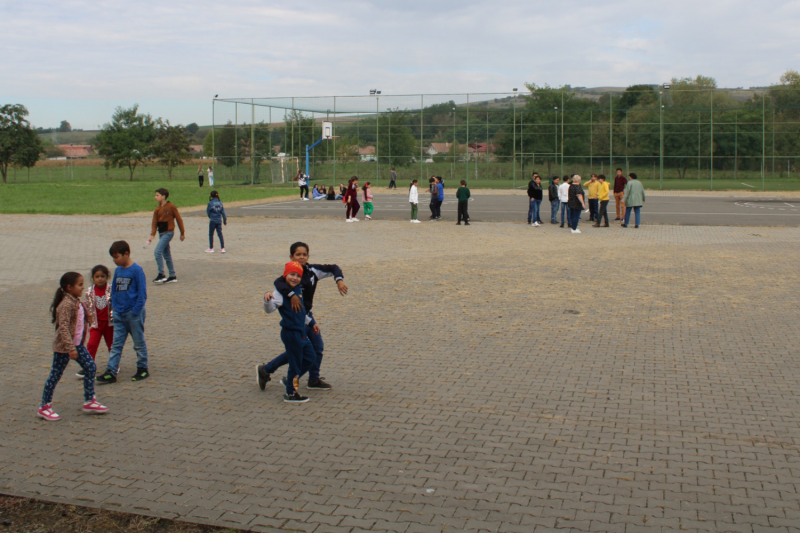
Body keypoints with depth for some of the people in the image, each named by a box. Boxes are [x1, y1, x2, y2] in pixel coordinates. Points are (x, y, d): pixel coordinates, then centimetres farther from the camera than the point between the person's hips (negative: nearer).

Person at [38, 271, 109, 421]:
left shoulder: (76, 302, 7)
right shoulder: (66, 304, -22)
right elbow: (63, 327, -27)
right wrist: (70, 348, -30)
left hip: (77, 343, 9)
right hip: (63, 346, -9)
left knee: (90, 367, 7)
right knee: (56, 375, 2)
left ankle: (89, 402, 16)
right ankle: (44, 407, 14)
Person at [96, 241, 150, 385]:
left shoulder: (137, 270, -12)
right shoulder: (117, 270, 8)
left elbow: (142, 293, -12)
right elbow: (114, 290, 17)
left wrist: (136, 310, -14)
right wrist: (114, 306, 7)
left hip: (133, 313, -6)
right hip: (119, 314, 6)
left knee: (139, 343, 7)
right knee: (116, 343, 5)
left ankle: (143, 369, 19)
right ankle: (111, 372, 6)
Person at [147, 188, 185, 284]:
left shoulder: (171, 206, -8)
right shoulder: (157, 209, 10)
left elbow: (179, 219, -4)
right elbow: (154, 223, 5)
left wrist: (182, 233, -2)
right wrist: (152, 235, -9)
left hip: (168, 232, -7)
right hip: (161, 234, 7)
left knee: (157, 252, -17)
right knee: (166, 255, 10)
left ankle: (161, 275, -12)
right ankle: (173, 276, 16)